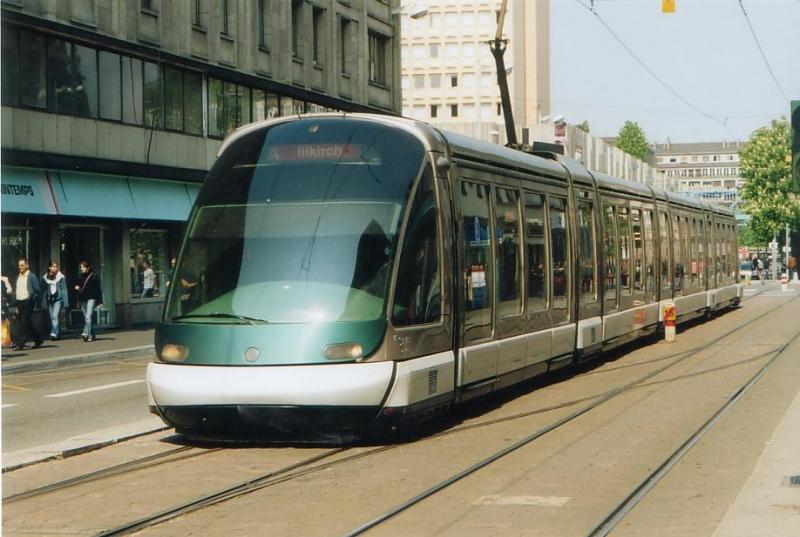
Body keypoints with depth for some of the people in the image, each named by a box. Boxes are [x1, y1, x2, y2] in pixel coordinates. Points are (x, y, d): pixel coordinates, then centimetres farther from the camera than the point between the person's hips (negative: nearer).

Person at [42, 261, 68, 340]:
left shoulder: (61, 277, -3)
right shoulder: (44, 277, 5)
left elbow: (64, 289, -2)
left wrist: (64, 300, -7)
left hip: (58, 299, -4)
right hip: (49, 299, 4)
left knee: (55, 316, -14)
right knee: (52, 317, 8)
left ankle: (54, 333, -17)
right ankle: (58, 331, 21)